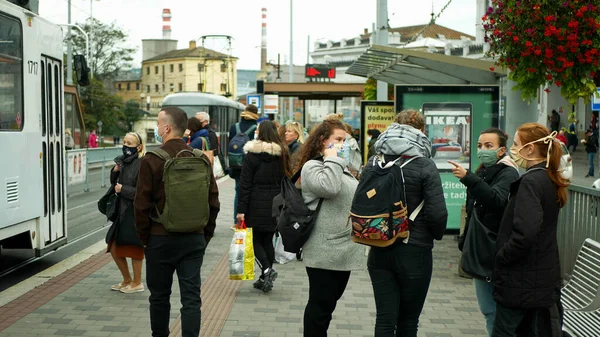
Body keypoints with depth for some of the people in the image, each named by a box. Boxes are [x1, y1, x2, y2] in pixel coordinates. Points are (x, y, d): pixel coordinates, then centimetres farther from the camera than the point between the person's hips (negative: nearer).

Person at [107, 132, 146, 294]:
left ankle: (137, 283, 22)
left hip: (135, 212, -8)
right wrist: (115, 172, -1)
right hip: (122, 211, 8)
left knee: (133, 249, 4)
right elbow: (115, 184, 17)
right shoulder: (123, 161, 8)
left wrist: (123, 189, -15)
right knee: (114, 247, 13)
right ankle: (127, 280, 30)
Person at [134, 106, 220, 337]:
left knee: (159, 295, 14)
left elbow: (142, 205, -9)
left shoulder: (151, 160, -10)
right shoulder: (201, 159, 1)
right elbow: (213, 202, 4)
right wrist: (205, 235, 13)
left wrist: (144, 237, 3)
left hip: (161, 239, -2)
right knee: (191, 297, 4)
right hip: (194, 239, 3)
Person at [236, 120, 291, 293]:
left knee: (254, 239, 6)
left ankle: (266, 269, -14)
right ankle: (265, 278, 16)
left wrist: (241, 209, -9)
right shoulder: (283, 154, 5)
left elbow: (245, 184, -10)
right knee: (267, 240, 13)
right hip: (275, 204, 5)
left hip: (256, 204, -4)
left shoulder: (252, 155, -8)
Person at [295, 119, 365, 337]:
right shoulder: (312, 166, -10)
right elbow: (329, 188, -29)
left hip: (343, 249, 9)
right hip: (325, 251, -9)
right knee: (320, 304, -1)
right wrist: (332, 159, -18)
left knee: (329, 302, 18)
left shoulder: (341, 167, 19)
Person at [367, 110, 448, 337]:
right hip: (414, 252, -3)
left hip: (380, 250, 3)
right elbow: (437, 213, -15)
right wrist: (437, 234, 5)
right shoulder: (424, 166, -10)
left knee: (385, 318, 7)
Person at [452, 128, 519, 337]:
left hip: (498, 254, -8)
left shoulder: (508, 174, -8)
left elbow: (497, 200, -30)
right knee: (488, 311, 13)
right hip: (479, 252, 8)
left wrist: (468, 178, -41)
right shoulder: (482, 173, 16)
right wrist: (464, 242, 21)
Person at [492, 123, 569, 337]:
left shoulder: (531, 181, -20)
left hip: (522, 279, -9)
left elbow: (524, 233, -30)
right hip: (543, 276, 9)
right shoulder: (549, 179, 9)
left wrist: (501, 256, -14)